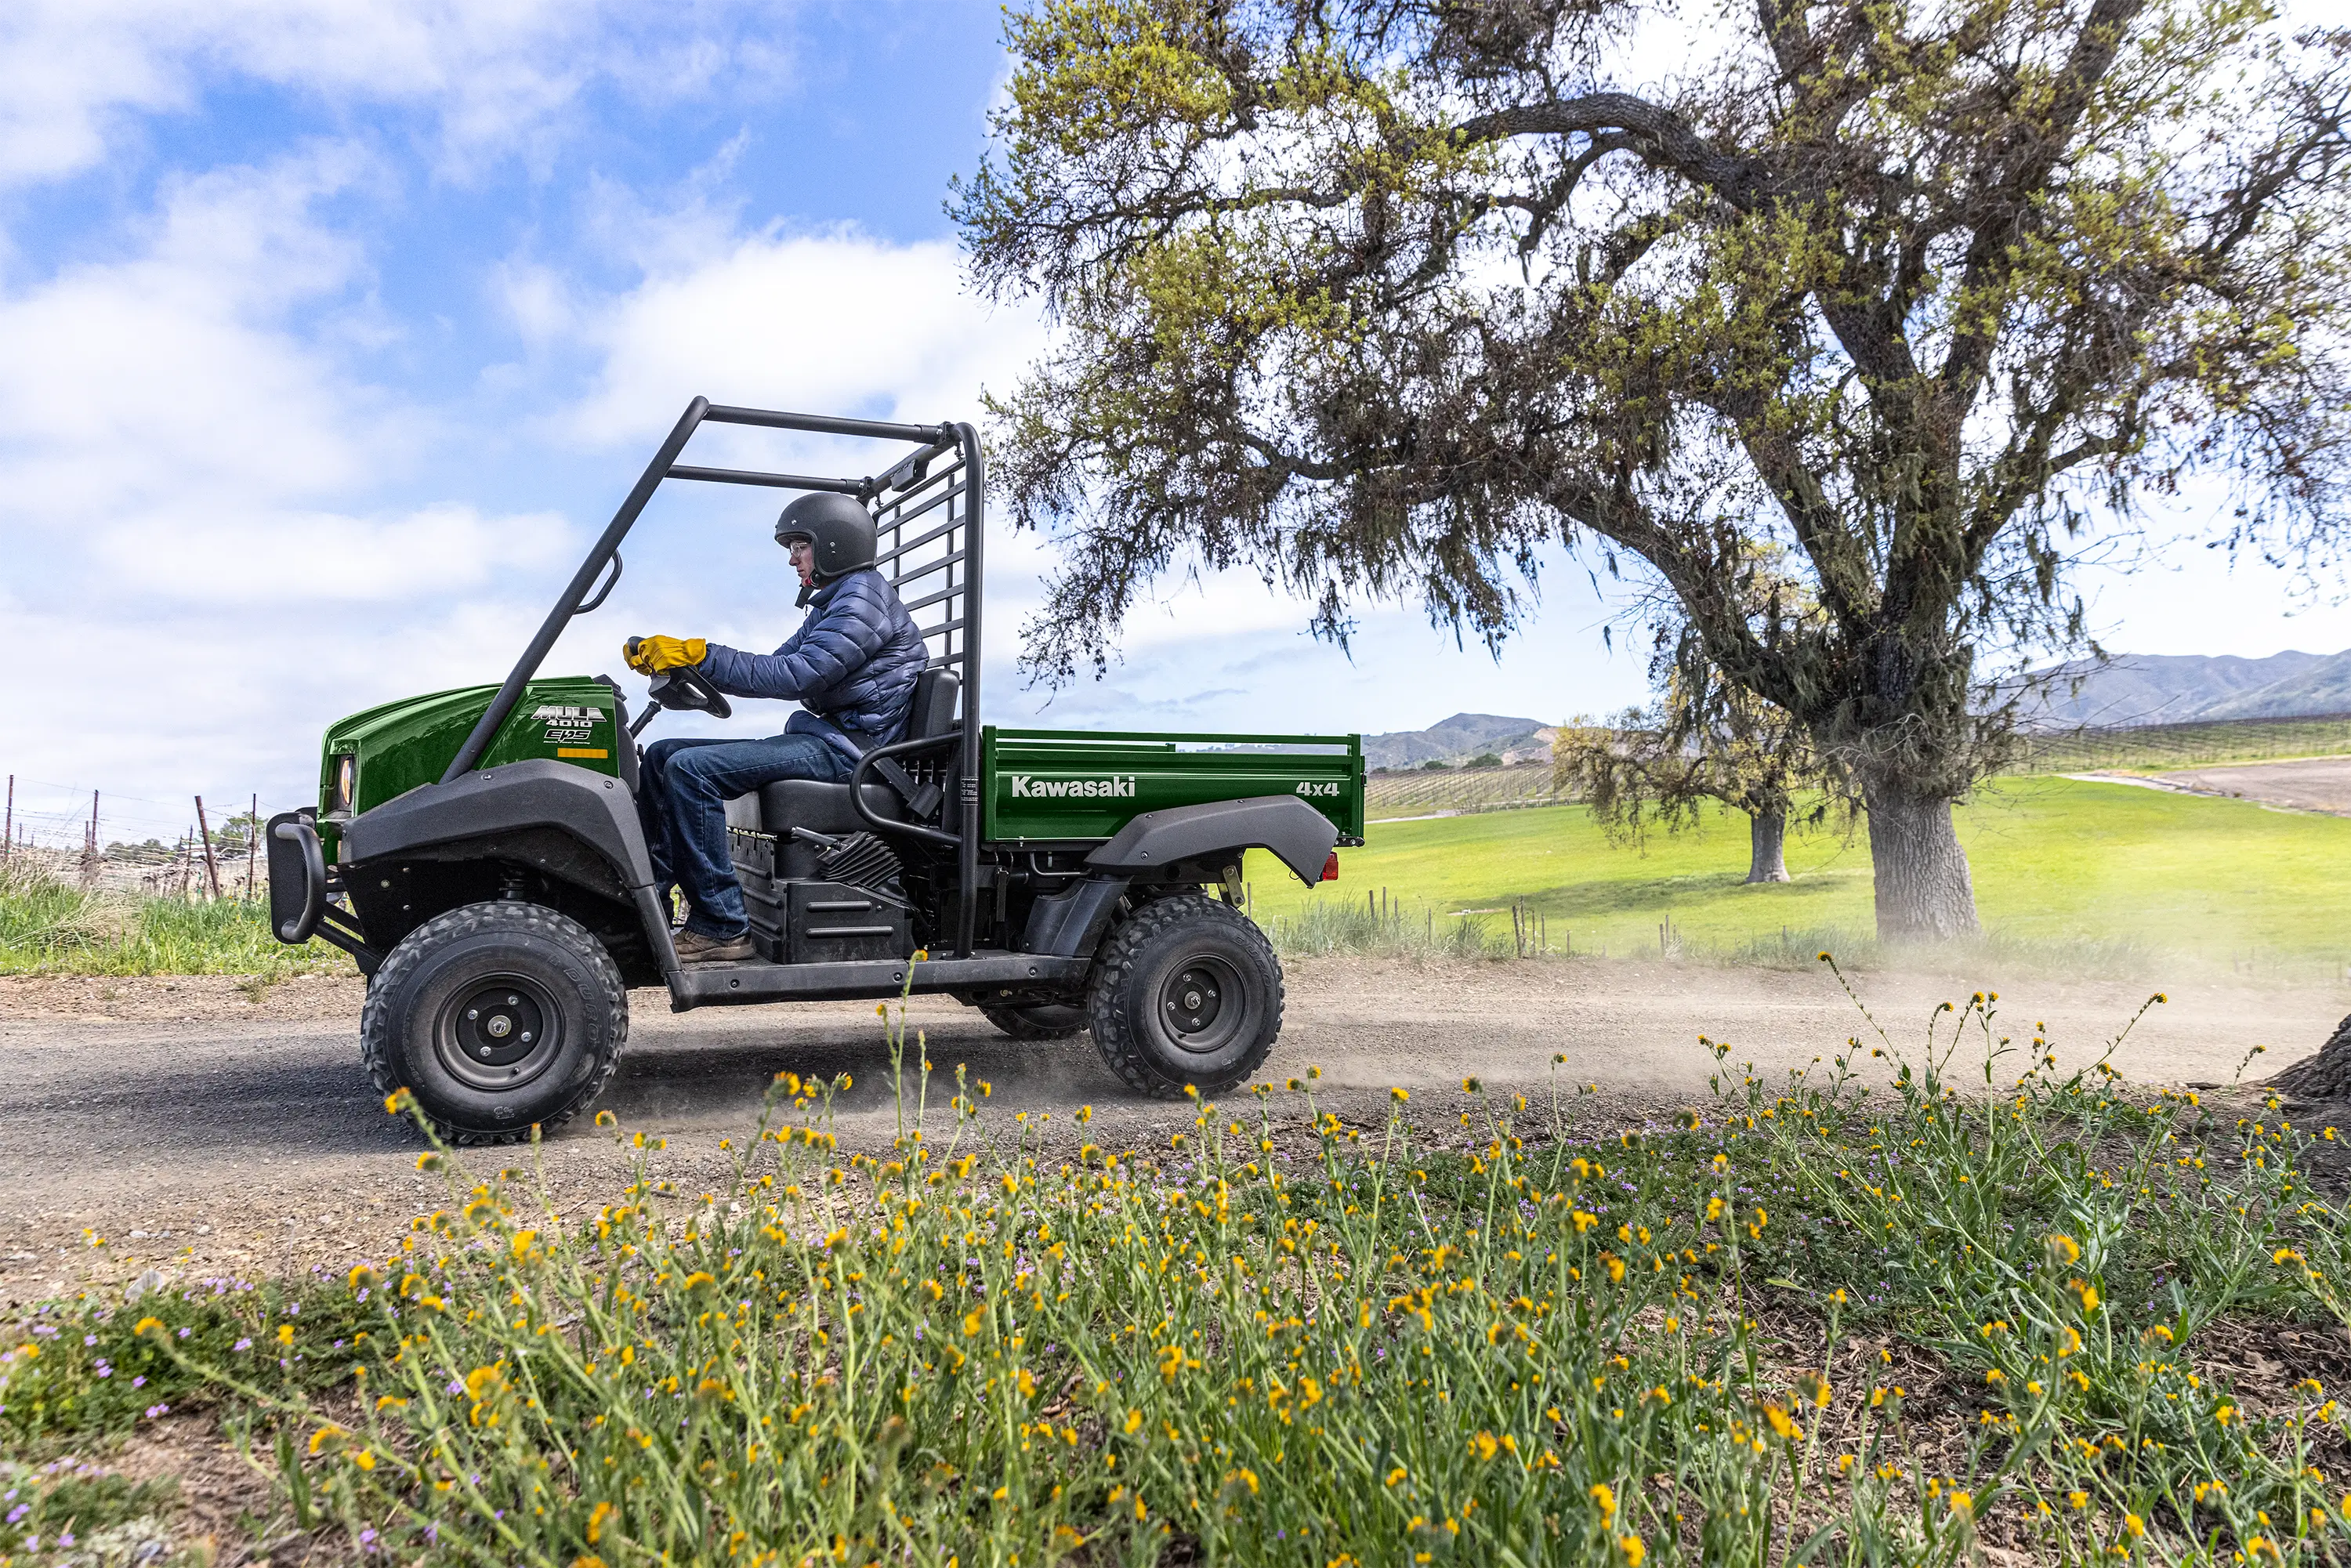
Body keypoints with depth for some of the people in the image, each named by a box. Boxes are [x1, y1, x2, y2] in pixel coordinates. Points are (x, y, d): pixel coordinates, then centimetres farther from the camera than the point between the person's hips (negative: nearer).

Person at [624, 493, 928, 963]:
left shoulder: (863, 598, -9)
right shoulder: (831, 606, 24)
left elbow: (797, 675, -21)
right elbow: (775, 668, 17)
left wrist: (701, 655, -21)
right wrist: (673, 657, 6)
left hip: (845, 748, -11)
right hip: (821, 737, 11)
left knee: (690, 767, -24)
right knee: (660, 756, 6)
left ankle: (722, 928, -23)